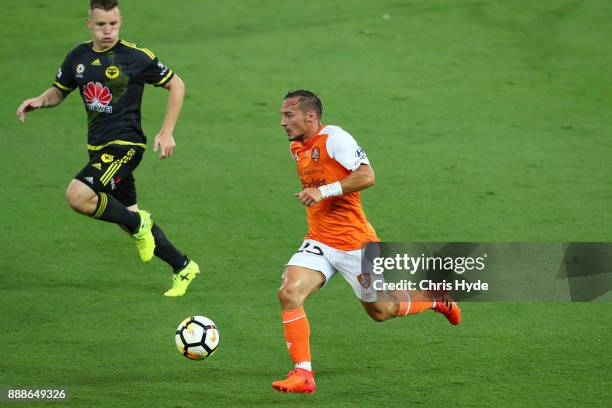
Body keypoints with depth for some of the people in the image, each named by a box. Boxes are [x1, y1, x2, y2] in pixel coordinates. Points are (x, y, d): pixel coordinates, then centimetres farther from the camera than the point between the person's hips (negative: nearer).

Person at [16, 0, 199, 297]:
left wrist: (166, 133, -6)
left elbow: (176, 85, 0)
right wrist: (40, 101, -2)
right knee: (129, 217, 12)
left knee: (78, 196, -26)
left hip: (125, 144, -7)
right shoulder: (78, 57, 6)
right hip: (97, 147, 7)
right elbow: (59, 91, 21)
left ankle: (138, 223, -4)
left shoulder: (136, 57, -10)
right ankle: (183, 268, 26)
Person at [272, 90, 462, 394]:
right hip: (318, 241, 6)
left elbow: (366, 176, -25)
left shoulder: (334, 138, -16)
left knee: (379, 310, 11)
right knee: (289, 293, -18)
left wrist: (323, 191, -30)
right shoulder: (296, 148, 9)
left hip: (354, 243, -6)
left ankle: (437, 299, 40)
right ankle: (303, 374, -16)